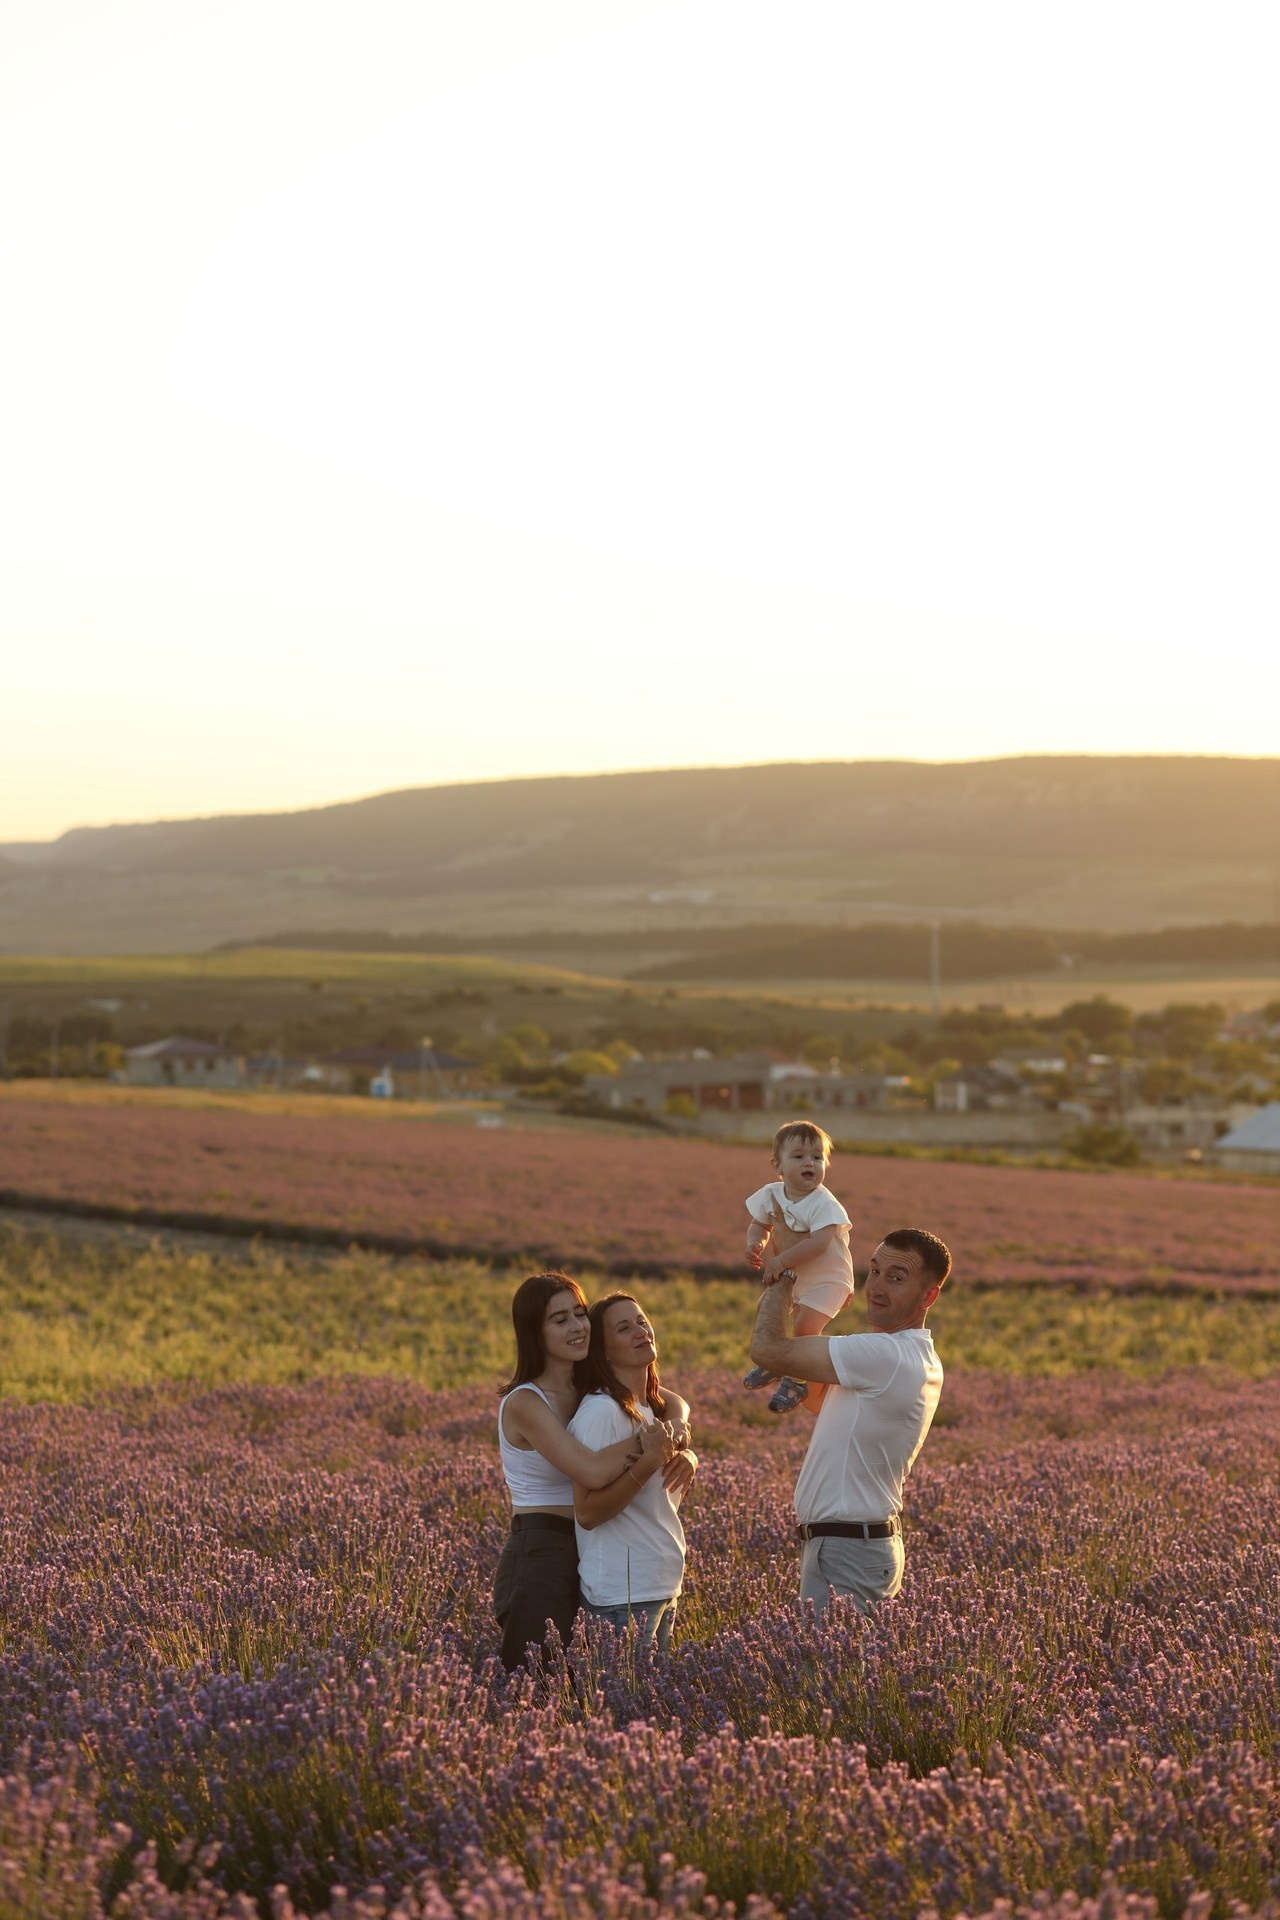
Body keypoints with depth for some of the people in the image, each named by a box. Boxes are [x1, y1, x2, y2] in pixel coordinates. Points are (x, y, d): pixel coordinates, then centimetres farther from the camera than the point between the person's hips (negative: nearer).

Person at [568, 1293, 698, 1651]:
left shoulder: (655, 1407, 10)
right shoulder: (600, 1410, -16)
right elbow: (587, 1512, -21)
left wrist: (687, 1458, -2)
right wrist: (650, 1461, -26)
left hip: (663, 1587, 8)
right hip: (621, 1595, -8)